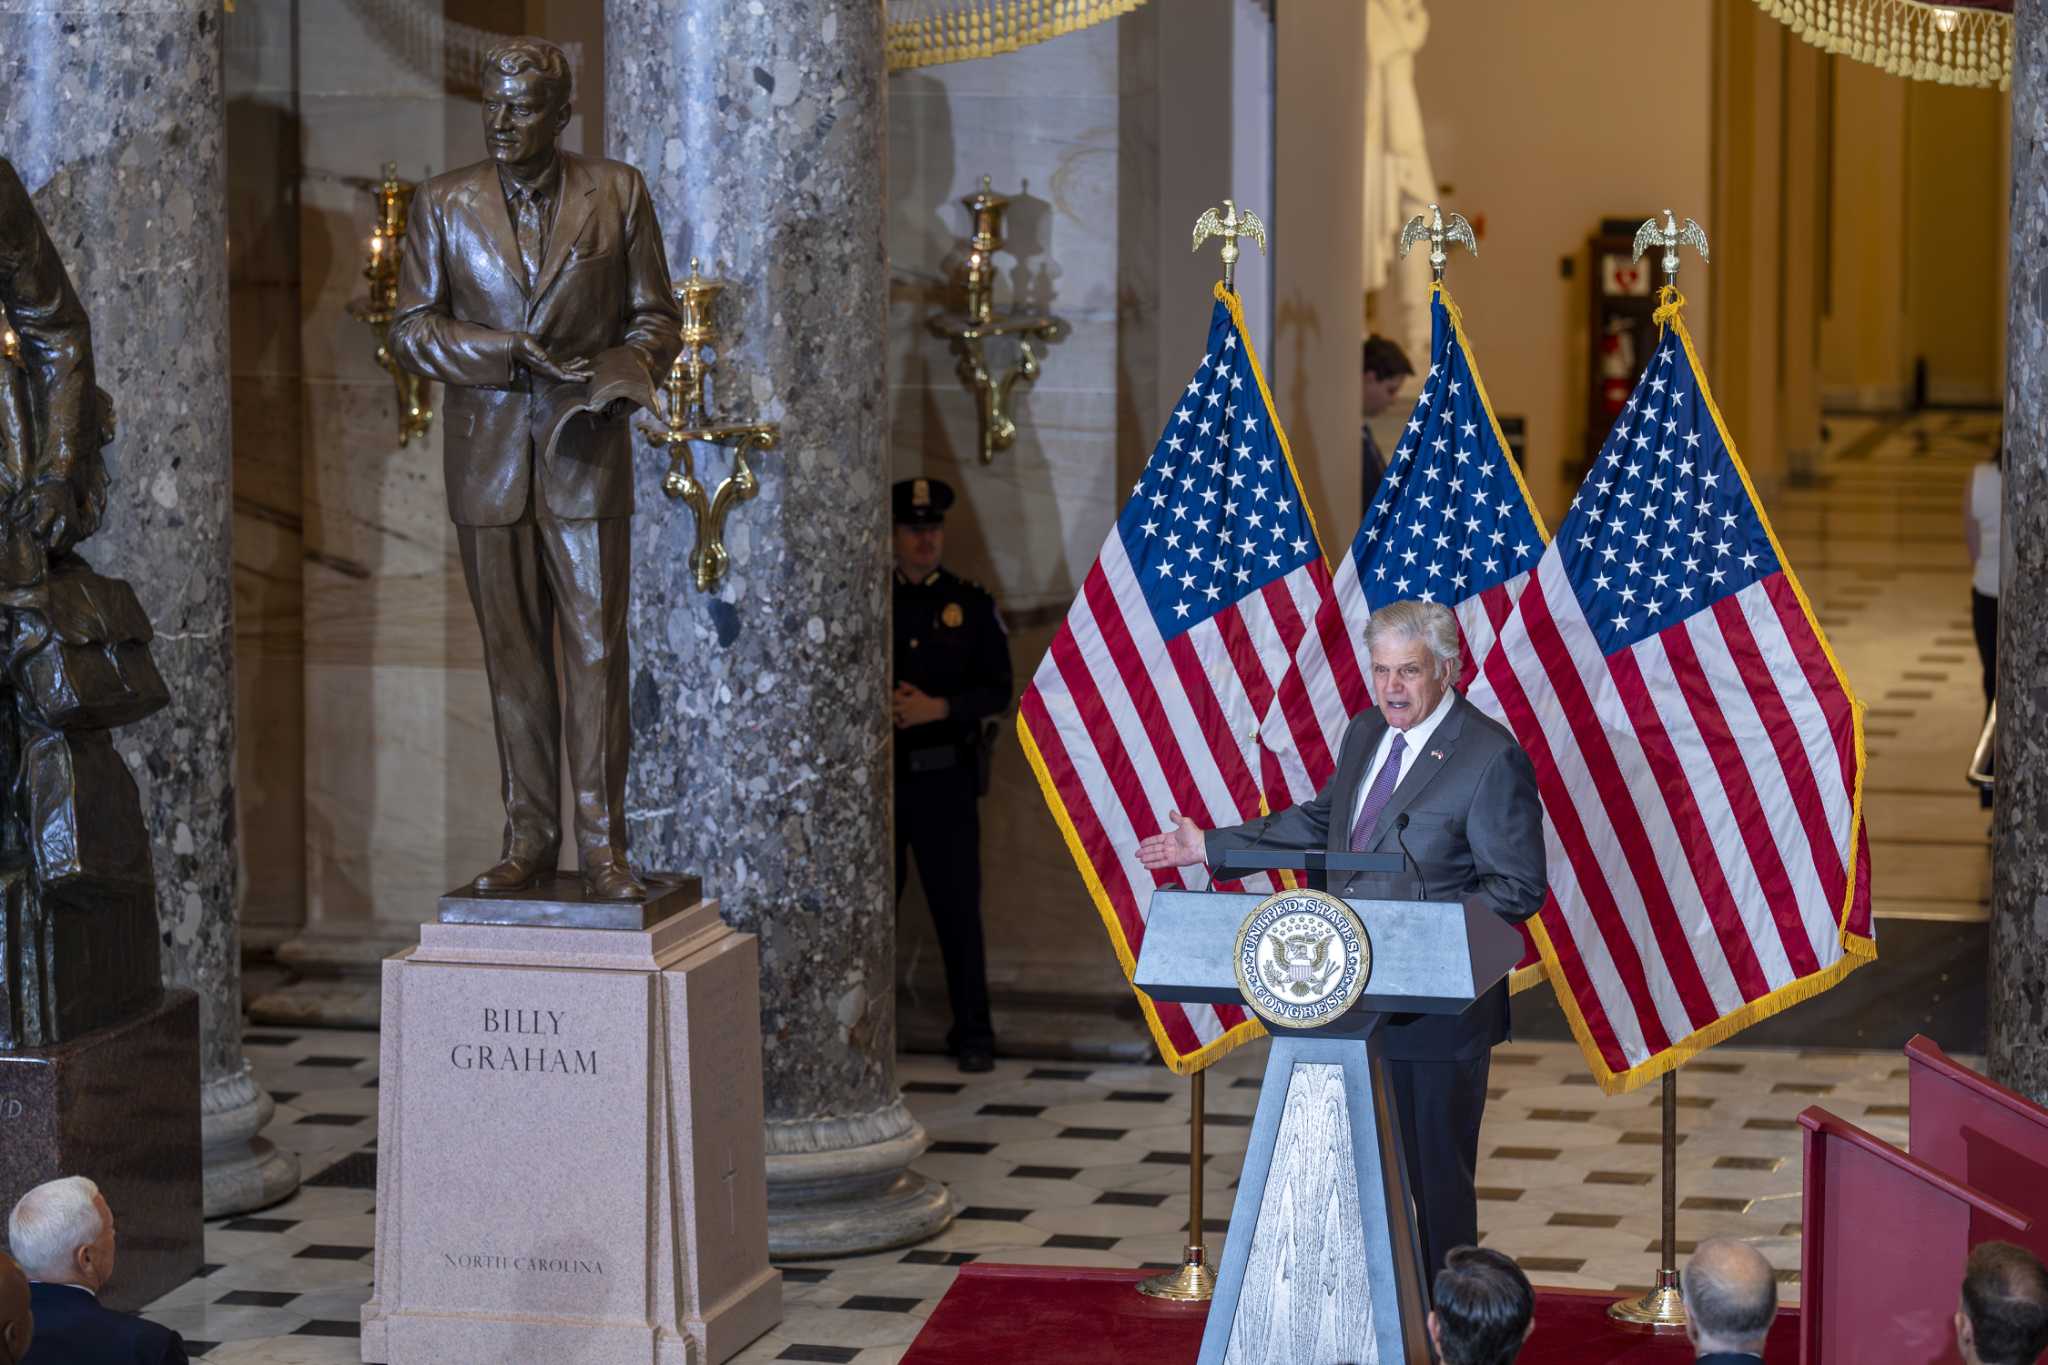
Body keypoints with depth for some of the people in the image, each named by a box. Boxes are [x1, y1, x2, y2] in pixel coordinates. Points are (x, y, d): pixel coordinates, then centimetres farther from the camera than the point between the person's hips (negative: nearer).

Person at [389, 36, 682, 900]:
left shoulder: (618, 195, 4)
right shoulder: (443, 205, 6)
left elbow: (655, 320, 6)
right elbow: (411, 330, 2)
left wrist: (619, 374, -14)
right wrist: (513, 354, -13)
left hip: (586, 458, -1)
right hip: (487, 461, 1)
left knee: (597, 649, -4)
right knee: (512, 657, 5)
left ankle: (601, 842, -1)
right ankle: (529, 836, 12)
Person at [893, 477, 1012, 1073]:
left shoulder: (971, 605, 5)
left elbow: (997, 690, 1)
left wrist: (938, 708, -15)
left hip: (944, 777, -1)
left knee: (958, 906, -1)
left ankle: (972, 1032, 7)